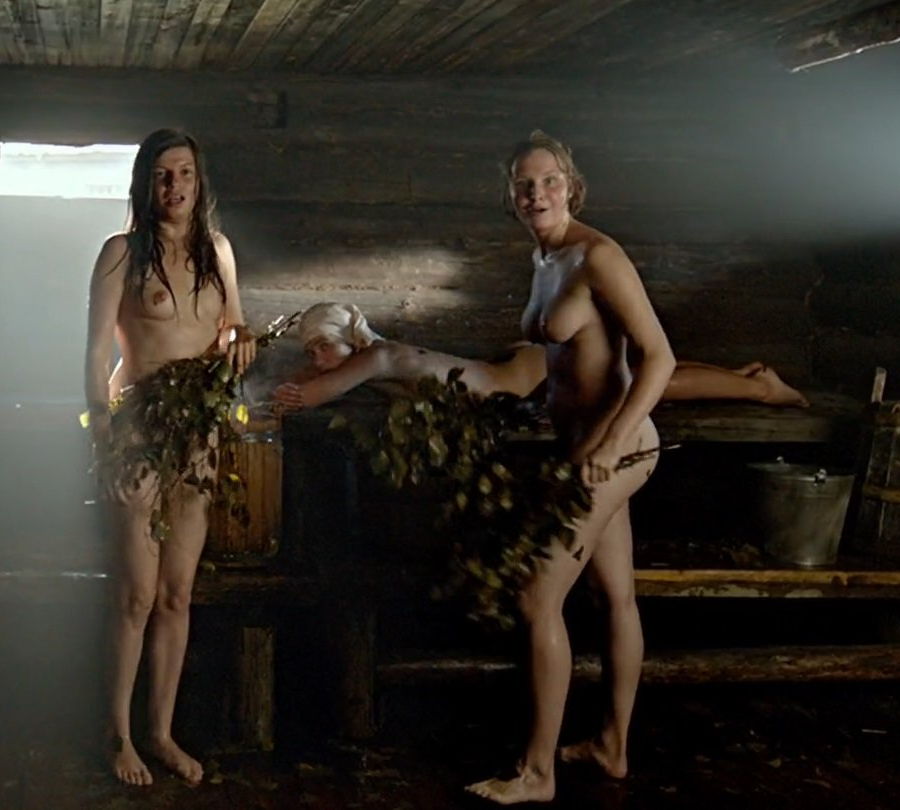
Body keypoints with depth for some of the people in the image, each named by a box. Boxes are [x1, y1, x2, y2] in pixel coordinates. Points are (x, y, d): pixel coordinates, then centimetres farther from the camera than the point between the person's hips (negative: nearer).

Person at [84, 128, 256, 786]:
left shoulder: (217, 249, 8)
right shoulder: (123, 252, -7)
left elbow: (233, 325, 20)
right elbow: (97, 354, -9)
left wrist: (242, 337, -5)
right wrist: (105, 442, -17)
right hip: (139, 429, -5)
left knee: (178, 594, 9)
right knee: (138, 595, -1)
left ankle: (163, 731, 20)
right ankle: (120, 733, 14)